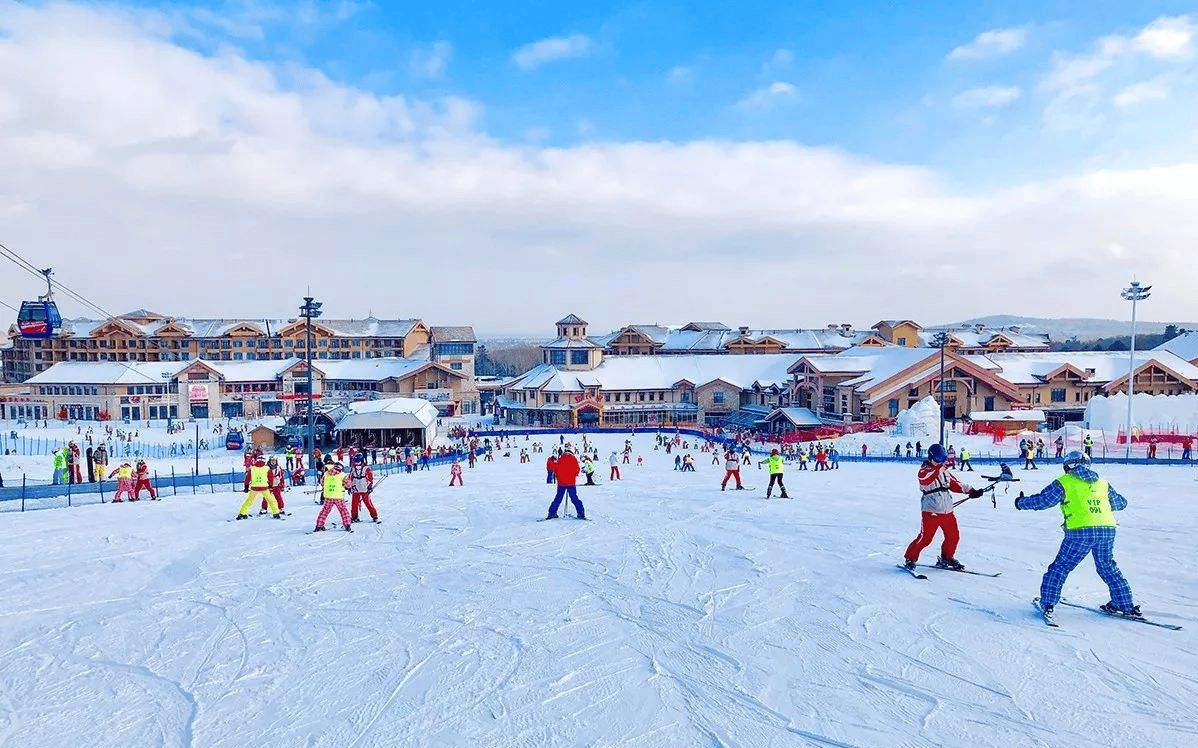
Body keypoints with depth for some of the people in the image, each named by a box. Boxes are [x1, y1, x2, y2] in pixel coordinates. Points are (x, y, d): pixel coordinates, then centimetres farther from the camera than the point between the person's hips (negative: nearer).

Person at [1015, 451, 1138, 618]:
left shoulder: (1064, 482, 4)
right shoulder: (1102, 483, 19)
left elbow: (1042, 500, 6)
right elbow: (1120, 503, 30)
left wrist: (1021, 503, 21)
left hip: (1080, 532, -5)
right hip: (1107, 530, 5)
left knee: (1060, 567, 5)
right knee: (1107, 567, 23)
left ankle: (1047, 603, 6)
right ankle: (1125, 605, 26)